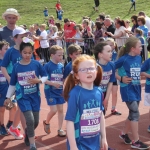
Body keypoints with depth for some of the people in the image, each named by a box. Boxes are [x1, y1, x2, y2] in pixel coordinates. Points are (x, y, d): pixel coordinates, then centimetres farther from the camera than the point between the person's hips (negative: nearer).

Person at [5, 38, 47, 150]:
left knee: (36, 121, 11)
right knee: (30, 120, -14)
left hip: (35, 96, 2)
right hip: (22, 97, -2)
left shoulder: (36, 64, -7)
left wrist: (38, 80, -18)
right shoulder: (16, 67, -6)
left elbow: (45, 77, 1)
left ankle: (28, 134, 43)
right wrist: (8, 97, 7)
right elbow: (12, 84, 4)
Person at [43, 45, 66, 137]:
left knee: (60, 109, 7)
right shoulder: (47, 66, -12)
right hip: (50, 91, -5)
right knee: (54, 110, -8)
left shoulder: (61, 66, 2)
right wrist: (53, 83, -25)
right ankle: (46, 122, 21)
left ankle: (60, 129, 18)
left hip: (60, 91, 5)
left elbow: (63, 78, 10)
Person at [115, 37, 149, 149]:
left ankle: (124, 133, 34)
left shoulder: (139, 58, 5)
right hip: (127, 89, -7)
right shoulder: (124, 59, -14)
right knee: (135, 113, -9)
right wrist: (121, 78, -14)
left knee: (132, 113, 14)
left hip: (137, 88, 7)